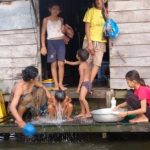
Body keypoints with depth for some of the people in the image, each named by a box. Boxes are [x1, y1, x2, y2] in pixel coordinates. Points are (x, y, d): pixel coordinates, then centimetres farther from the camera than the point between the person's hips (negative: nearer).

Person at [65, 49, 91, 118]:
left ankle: (88, 113, -22)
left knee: (82, 98, -22)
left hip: (85, 83, -10)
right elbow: (74, 63, 29)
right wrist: (66, 62, 37)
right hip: (85, 83, 10)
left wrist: (78, 87, -13)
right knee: (81, 98, 14)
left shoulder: (81, 66, -18)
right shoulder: (84, 62, 10)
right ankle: (82, 113, 21)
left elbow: (82, 77, -18)